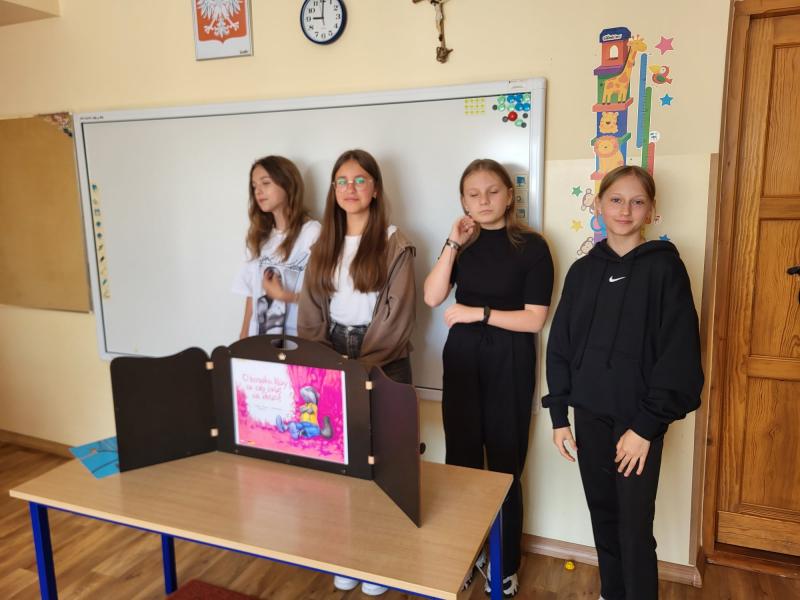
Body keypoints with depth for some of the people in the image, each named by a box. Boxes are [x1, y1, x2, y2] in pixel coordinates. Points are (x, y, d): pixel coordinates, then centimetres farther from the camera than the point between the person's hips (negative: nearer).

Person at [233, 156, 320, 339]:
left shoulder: (312, 232, -9)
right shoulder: (259, 236, 10)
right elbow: (251, 293, 9)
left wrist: (282, 295, -8)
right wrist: (243, 339, 5)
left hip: (296, 339, -5)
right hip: (259, 336, 5)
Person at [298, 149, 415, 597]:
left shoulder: (395, 245, -7)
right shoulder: (324, 246, 9)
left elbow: (395, 319, -12)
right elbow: (311, 313, 6)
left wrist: (361, 366, -17)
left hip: (383, 364, -4)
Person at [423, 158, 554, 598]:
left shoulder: (530, 246, -6)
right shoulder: (464, 241, 7)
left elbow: (534, 319, -11)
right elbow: (432, 297, -5)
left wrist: (478, 313, -13)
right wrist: (453, 244, -11)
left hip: (509, 365, -4)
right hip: (461, 359, 4)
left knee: (504, 467, 5)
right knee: (461, 461, 10)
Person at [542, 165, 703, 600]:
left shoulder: (664, 267, -7)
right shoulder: (583, 270, 5)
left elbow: (679, 353, -11)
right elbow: (560, 346, 7)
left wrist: (646, 425, -14)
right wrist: (559, 415, 4)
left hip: (638, 419, -4)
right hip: (590, 414, 4)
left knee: (635, 529, 1)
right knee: (603, 515, 16)